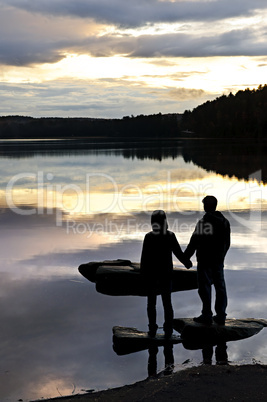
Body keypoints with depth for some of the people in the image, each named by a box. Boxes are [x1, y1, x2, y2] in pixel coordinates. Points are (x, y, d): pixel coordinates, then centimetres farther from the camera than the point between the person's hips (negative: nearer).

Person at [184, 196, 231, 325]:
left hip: (205, 260, -6)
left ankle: (207, 315, 2)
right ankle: (220, 315, 13)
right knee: (220, 286, 10)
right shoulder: (224, 221, 8)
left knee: (205, 286, 0)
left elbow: (194, 242, -15)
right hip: (219, 260, 7)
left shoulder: (203, 222, -15)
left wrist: (185, 257, -7)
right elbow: (227, 243, 15)